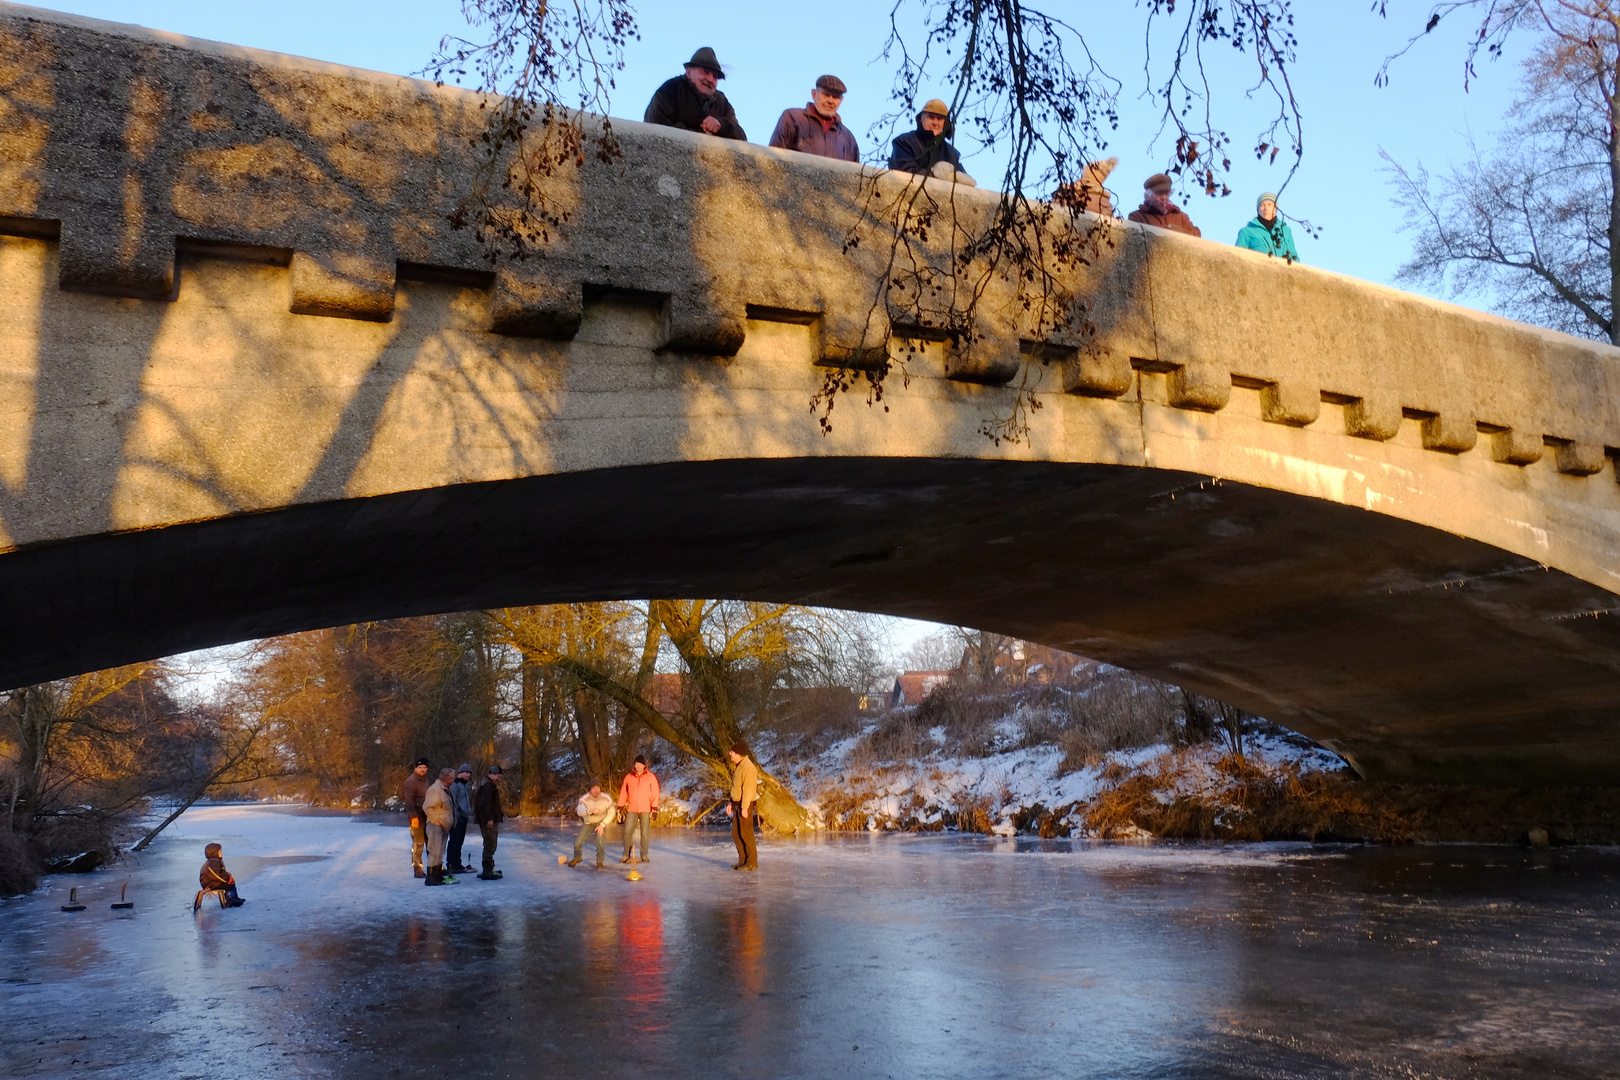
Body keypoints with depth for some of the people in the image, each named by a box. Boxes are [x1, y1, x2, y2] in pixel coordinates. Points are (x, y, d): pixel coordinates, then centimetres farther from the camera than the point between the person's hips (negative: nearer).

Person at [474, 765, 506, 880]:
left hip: (490, 820, 11)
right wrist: (489, 818, -26)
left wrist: (500, 813, 23)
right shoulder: (487, 785, -15)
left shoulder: (490, 785, 20)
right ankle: (487, 871, -11)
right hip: (489, 821, -11)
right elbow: (484, 803, -25)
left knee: (490, 845, 18)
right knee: (490, 845, -10)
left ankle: (489, 869, 26)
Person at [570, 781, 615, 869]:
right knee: (578, 843, 1)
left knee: (600, 841, -25)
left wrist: (602, 825, -23)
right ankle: (577, 857, 35)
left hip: (601, 822, -1)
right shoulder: (584, 799, -35)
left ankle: (600, 861, 0)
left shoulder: (606, 799, -31)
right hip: (588, 822, 1)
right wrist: (591, 810, -75)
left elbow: (611, 813, -13)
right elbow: (580, 811, -55)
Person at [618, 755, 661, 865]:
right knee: (627, 832, -3)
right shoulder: (628, 777, 7)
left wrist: (654, 808, -6)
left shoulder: (651, 777, 2)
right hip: (632, 809, 1)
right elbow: (623, 793, 10)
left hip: (645, 810, -1)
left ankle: (644, 855, 11)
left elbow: (655, 793, 0)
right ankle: (626, 855, 6)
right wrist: (621, 806, 6)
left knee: (645, 833, 3)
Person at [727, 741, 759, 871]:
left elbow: (748, 789, -21)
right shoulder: (737, 766, 14)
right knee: (736, 834, 11)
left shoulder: (748, 767, -17)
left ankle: (752, 862, -1)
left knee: (746, 833, -7)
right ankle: (743, 861, 18)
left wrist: (744, 807, -22)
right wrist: (731, 803, 19)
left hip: (745, 804, -10)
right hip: (737, 803, 10)